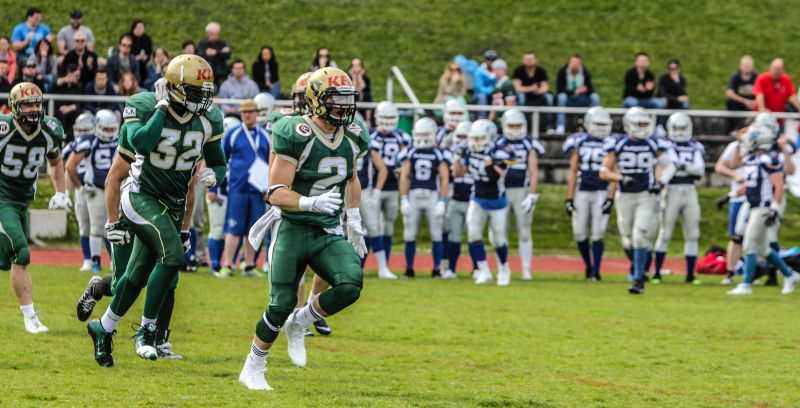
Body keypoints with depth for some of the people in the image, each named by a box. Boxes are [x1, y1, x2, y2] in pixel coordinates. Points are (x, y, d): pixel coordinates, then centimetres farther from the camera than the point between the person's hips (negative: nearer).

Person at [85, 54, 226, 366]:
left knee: (137, 276, 12)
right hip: (142, 197, -6)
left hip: (174, 206, 6)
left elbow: (218, 163, 10)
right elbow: (141, 144, -34)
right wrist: (163, 107, -27)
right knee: (173, 255, -26)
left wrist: (213, 174, -14)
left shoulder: (209, 119, -1)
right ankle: (146, 330, -13)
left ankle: (103, 328, 33)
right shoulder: (144, 106, -15)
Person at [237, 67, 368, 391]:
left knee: (351, 285, -20)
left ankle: (300, 322, 7)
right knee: (281, 306, -5)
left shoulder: (351, 138, 4)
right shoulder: (296, 137, -15)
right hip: (293, 230, -5)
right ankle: (253, 369, 17)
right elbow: (276, 194, -19)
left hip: (329, 233, 5)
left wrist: (353, 222, 22)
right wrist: (312, 202, -35)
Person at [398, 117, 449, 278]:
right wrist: (404, 200, -3)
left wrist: (442, 202, -8)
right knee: (409, 235, 4)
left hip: (432, 197, -1)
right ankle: (409, 269, 12)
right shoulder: (410, 153, 5)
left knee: (436, 235, 0)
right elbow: (404, 177, 4)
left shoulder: (438, 154, 1)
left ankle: (437, 269, 6)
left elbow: (445, 179, -1)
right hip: (413, 196, 2)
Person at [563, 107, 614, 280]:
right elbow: (573, 172, 6)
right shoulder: (578, 142, 5)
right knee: (580, 234, 3)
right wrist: (569, 198, 1)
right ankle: (588, 264, 24)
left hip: (601, 194, -2)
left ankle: (596, 271, -3)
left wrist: (610, 198, -12)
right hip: (581, 193, 2)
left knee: (597, 234, -7)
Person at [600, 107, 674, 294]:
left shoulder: (653, 145, -1)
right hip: (625, 196, 2)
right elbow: (604, 171, -2)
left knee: (640, 237, -12)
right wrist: (620, 177, -20)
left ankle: (638, 279, -8)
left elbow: (669, 166, 9)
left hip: (646, 196, -1)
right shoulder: (618, 145, -2)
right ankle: (637, 267, 37)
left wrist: (660, 182, -9)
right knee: (628, 240, 9)